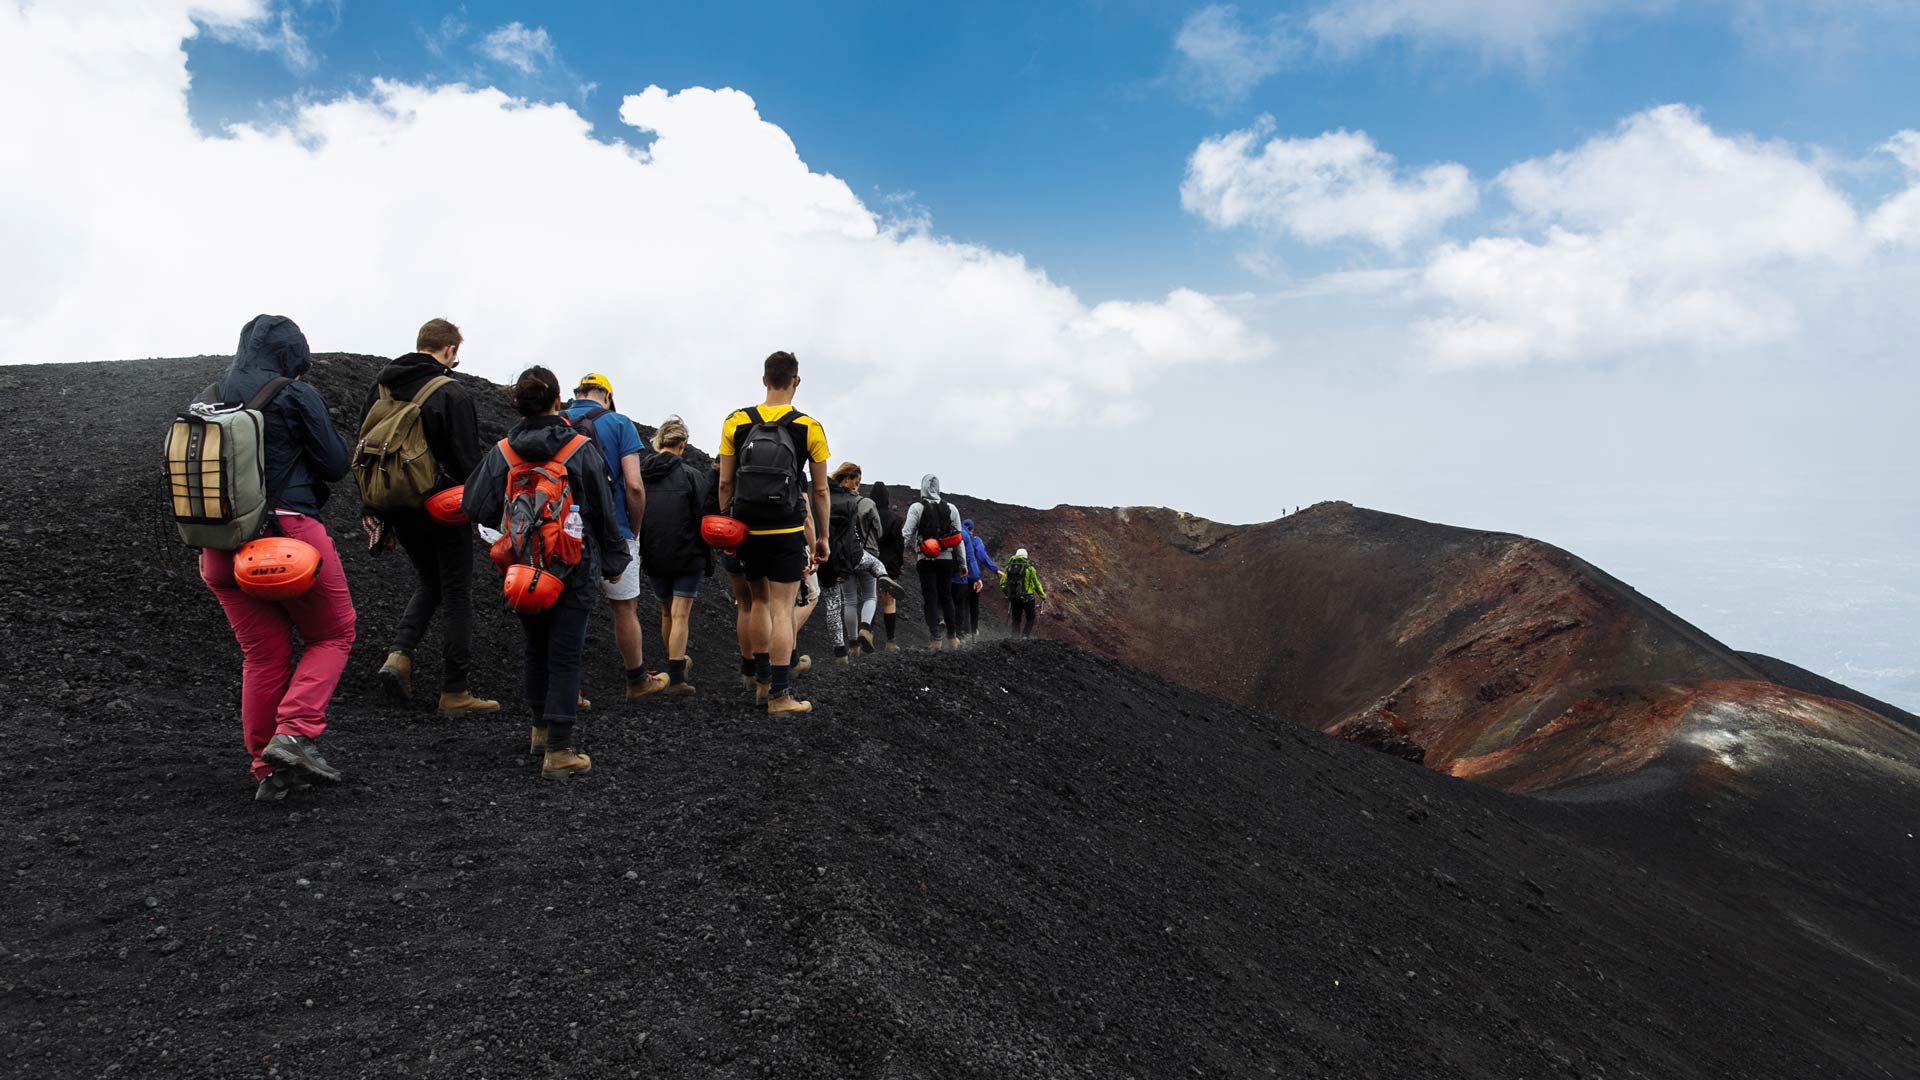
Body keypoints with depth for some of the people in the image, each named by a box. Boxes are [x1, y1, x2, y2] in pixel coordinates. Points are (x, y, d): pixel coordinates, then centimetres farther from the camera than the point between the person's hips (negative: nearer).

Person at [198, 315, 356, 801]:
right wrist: (341, 446, 14)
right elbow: (335, 465, -5)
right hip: (288, 531, -6)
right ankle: (295, 733, -9)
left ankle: (268, 770, 17)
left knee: (262, 652, 13)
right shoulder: (295, 396, -5)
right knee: (332, 635, 10)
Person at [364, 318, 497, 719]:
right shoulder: (450, 392, -13)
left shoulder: (380, 386, 8)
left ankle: (399, 655, 1)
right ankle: (454, 694, 6)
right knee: (456, 594, 3)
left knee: (428, 582, 23)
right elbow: (467, 459, -15)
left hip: (398, 505, 6)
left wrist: (380, 517, 17)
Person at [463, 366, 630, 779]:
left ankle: (542, 729, 35)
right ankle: (559, 751, -2)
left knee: (536, 649, 21)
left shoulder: (501, 451, -2)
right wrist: (614, 560, 8)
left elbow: (476, 507, 0)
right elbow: (603, 510, -2)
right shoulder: (581, 449, -7)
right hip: (574, 571, -3)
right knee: (565, 656, -1)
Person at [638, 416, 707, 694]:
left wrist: (640, 554, 13)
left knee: (666, 611, 20)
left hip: (653, 557, 4)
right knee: (680, 615, -1)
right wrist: (708, 561, -1)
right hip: (687, 556, -4)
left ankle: (677, 663, 34)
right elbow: (703, 520, -10)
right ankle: (676, 678, -3)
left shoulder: (639, 474, -1)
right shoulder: (692, 475, -10)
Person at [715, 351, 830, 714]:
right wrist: (823, 537, 10)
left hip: (748, 530, 3)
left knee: (759, 601, 19)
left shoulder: (736, 423, 0)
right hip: (787, 533, -3)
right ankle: (779, 694, -1)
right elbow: (819, 491, 0)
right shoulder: (809, 428, -5)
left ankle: (762, 680, 28)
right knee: (781, 610, -1)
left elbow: (725, 484, 2)